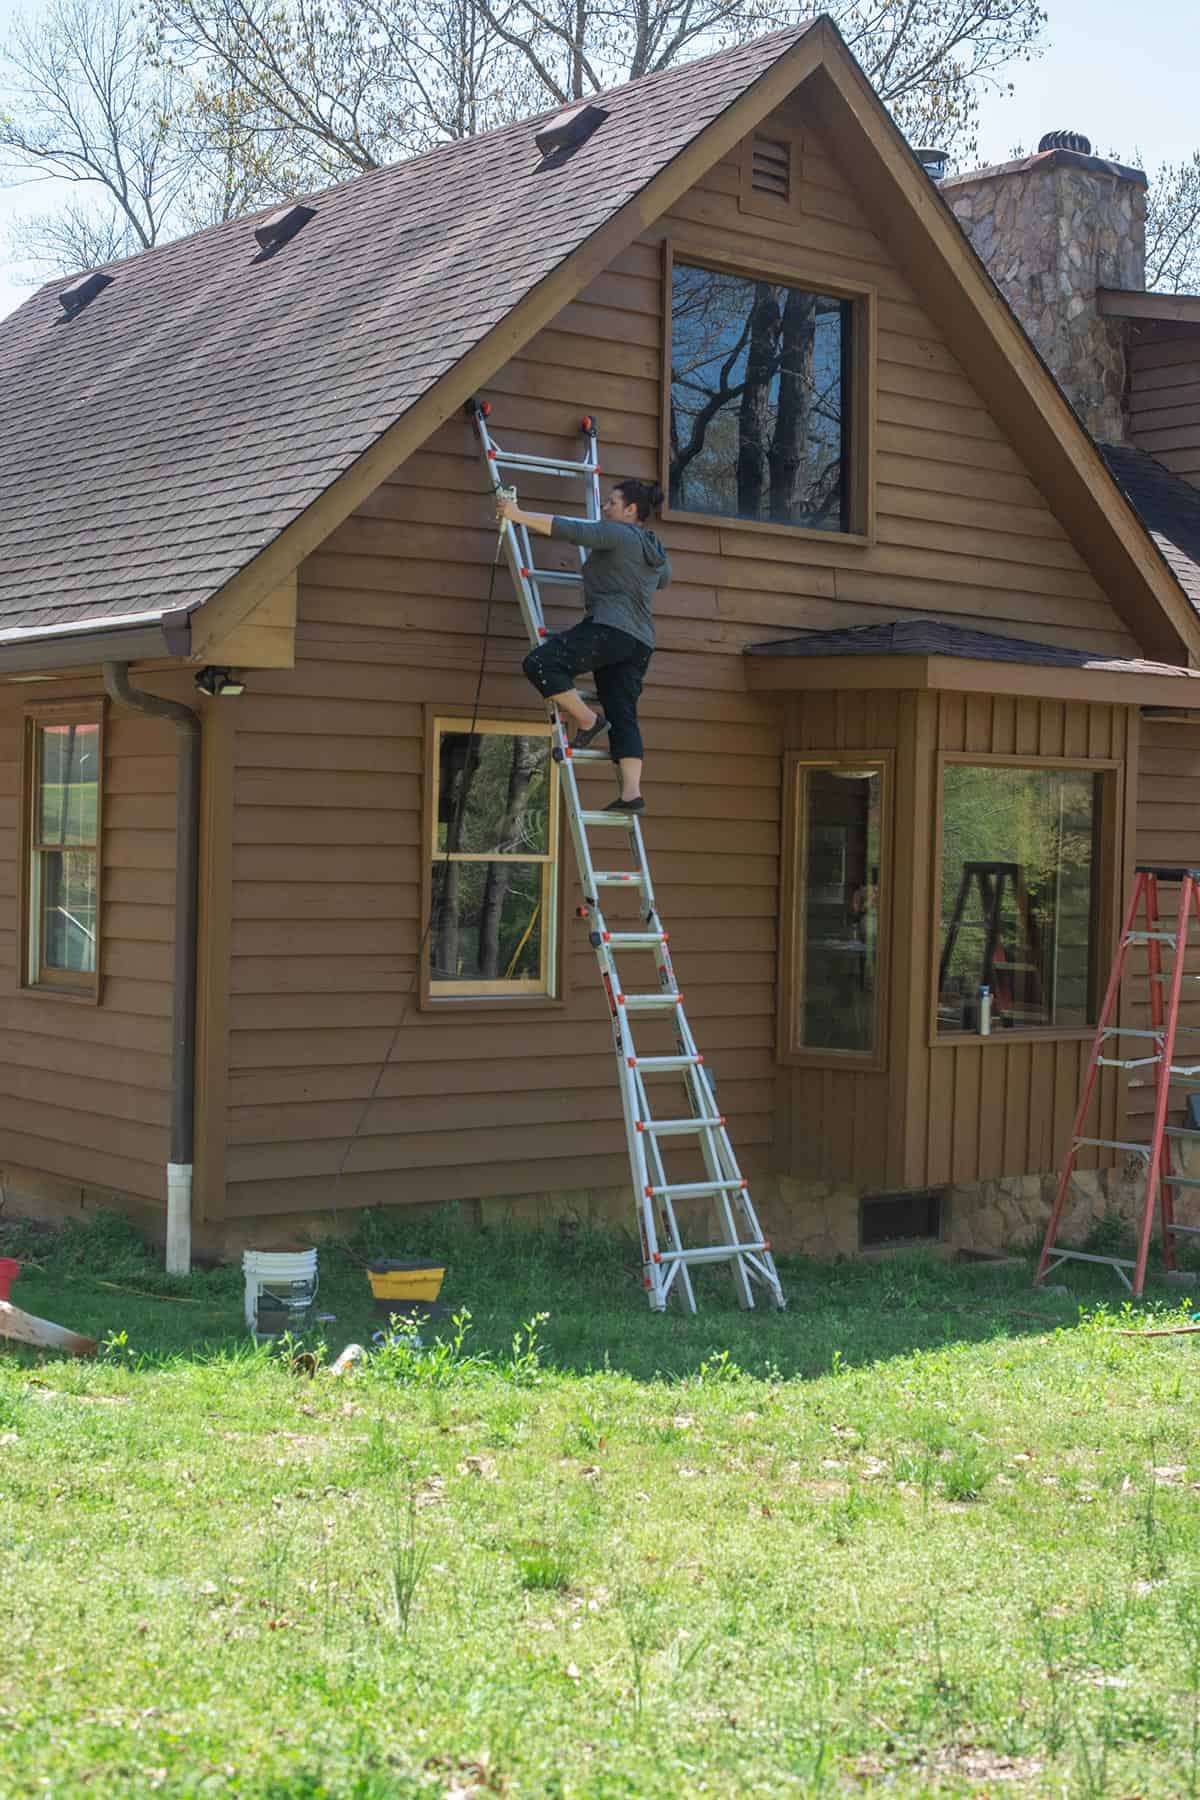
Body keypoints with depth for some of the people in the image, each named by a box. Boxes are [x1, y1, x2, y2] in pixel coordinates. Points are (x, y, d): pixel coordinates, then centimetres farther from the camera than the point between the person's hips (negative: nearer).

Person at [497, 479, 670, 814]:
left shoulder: (617, 534, -3)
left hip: (609, 627, -9)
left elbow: (569, 530, -12)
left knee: (540, 663, -16)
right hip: (641, 642, 9)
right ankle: (631, 793, -5)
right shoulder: (655, 549, 24)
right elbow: (663, 576, 46)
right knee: (623, 716, 5)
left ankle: (588, 721, -10)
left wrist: (518, 516, -12)